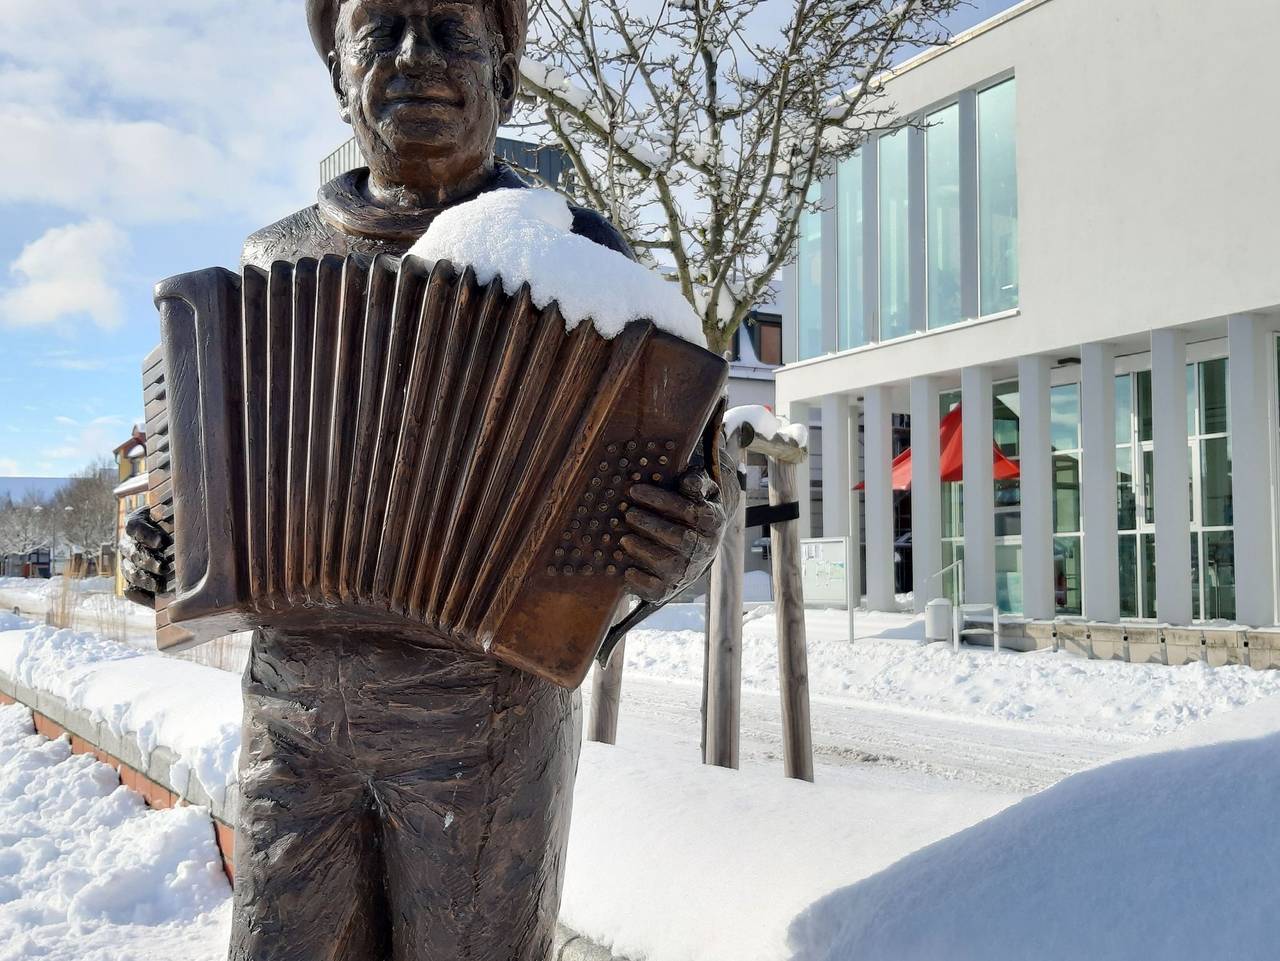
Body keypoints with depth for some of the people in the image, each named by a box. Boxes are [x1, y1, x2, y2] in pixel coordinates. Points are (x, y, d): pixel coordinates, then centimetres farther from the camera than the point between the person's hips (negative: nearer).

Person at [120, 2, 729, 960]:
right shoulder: (275, 258, 10)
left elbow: (674, 490, -1)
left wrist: (682, 548, -23)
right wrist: (159, 547, 2)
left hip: (485, 707, -3)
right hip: (290, 704, 4)